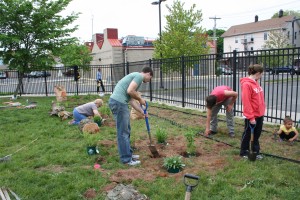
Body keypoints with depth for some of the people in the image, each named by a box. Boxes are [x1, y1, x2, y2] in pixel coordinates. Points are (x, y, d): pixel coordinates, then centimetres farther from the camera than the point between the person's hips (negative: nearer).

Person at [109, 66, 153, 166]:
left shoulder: (135, 76, 26)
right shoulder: (139, 76, -3)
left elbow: (131, 100, 25)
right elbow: (130, 91, -18)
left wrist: (142, 111, 26)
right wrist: (140, 99, -2)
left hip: (117, 102, 10)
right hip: (119, 102, -10)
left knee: (126, 130, 19)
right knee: (123, 132, -2)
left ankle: (128, 153, 29)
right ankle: (126, 159, 8)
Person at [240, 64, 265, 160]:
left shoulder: (256, 82, 9)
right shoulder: (247, 84, -20)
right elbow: (246, 102, -22)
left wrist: (262, 111, 13)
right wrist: (251, 117, -21)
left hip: (259, 114, 8)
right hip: (251, 116, -8)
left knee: (257, 134, 17)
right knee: (247, 134, 8)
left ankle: (256, 152, 30)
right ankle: (244, 152, 23)